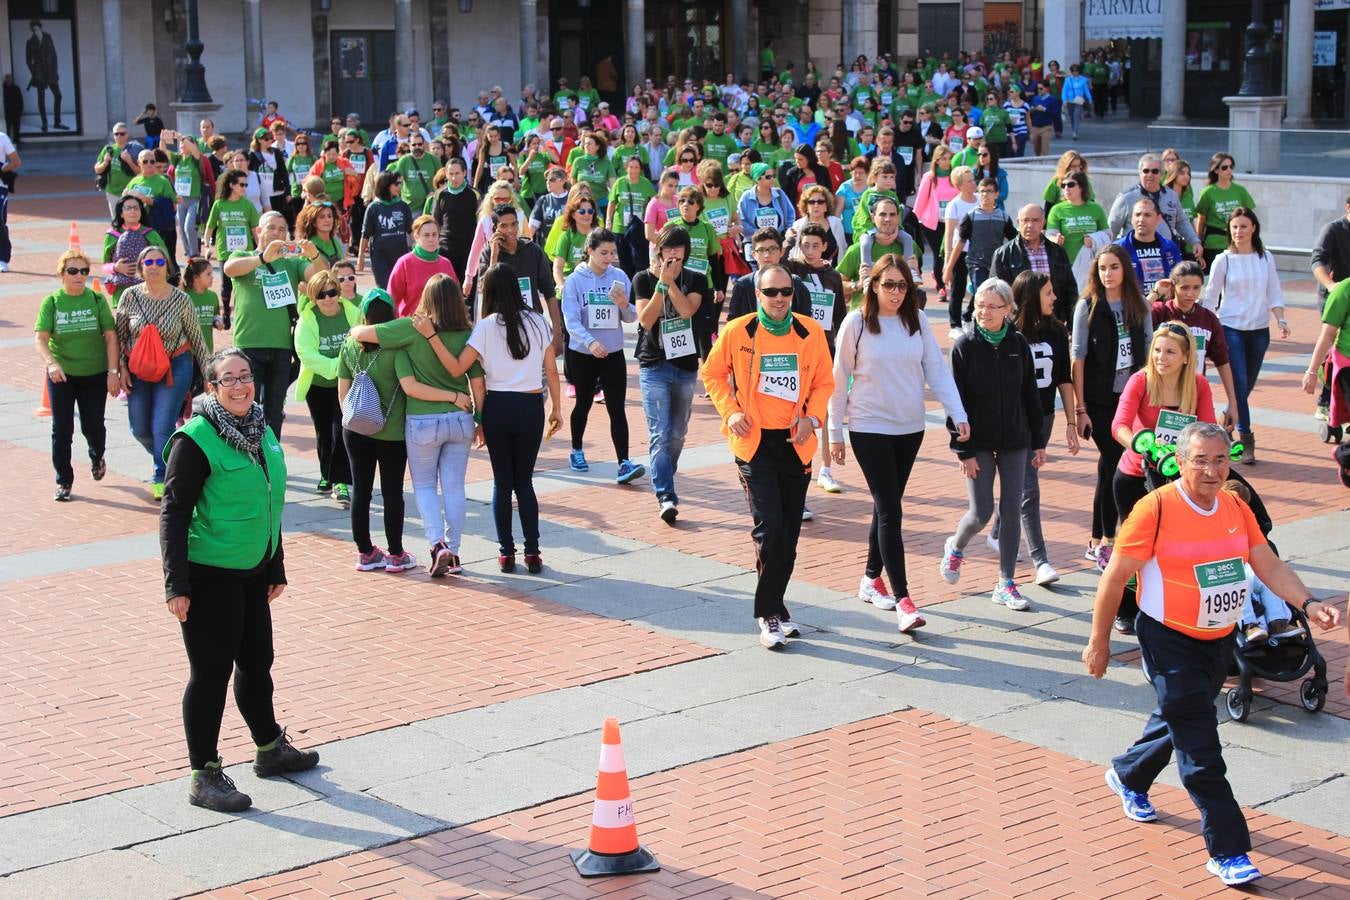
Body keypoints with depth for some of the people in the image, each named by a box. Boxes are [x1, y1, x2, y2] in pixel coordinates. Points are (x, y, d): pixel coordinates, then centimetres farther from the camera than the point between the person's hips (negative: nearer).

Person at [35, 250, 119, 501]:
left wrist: (113, 371, -11)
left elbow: (110, 337, -3)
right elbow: (40, 339, -10)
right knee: (62, 429, 1)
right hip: (61, 375, 0)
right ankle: (64, 482, 12)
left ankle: (97, 457, 39)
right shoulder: (52, 302, -3)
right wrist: (51, 363, -28)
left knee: (93, 426, 4)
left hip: (95, 374, 0)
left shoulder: (97, 299, -1)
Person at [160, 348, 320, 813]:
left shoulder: (261, 432, 7)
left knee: (257, 662, 20)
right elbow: (174, 513, -16)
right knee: (211, 671, 0)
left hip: (251, 571, 7)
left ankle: (270, 749, 38)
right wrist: (176, 585, -19)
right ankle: (204, 777, 10)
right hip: (209, 575, -7)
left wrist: (275, 568, 19)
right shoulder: (195, 439, -16)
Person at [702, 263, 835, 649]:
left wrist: (812, 418, -6)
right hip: (754, 443, -3)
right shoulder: (737, 332, -4)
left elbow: (824, 383, 10)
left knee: (789, 534, 9)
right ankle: (770, 614, 0)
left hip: (795, 444, 3)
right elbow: (712, 375, 8)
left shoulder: (810, 332, 1)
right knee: (770, 529, -13)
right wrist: (730, 412, -6)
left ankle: (773, 607, 26)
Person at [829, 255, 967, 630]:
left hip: (910, 429, 4)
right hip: (869, 428, -4)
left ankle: (872, 579, 30)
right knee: (889, 509, -9)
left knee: (887, 506, 14)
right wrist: (835, 433, 0)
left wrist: (958, 414, -11)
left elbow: (937, 370, 0)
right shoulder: (856, 323, -7)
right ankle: (902, 599, -11)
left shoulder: (917, 322, 2)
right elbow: (840, 380, -2)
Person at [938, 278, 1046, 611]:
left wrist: (1038, 442, 7)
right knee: (981, 512, -3)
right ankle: (955, 547, 30)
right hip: (978, 442, -3)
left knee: (1012, 511, 2)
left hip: (1014, 441, 3)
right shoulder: (965, 346, -8)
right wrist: (964, 450, -11)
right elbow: (956, 400, -8)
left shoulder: (1018, 345, 2)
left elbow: (1030, 395, 8)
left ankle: (1006, 583, 12)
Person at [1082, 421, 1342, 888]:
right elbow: (1114, 578, -13)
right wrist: (1099, 643, -11)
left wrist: (1309, 604, -18)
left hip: (1220, 642, 7)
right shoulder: (1156, 509, -18)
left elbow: (1269, 565, -1)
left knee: (1178, 720, 26)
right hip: (1171, 643, -7)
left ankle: (1127, 776, 53)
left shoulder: (1236, 508, 1)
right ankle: (1228, 852, -1)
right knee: (1201, 752, -7)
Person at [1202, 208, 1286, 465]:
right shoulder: (1223, 260, -3)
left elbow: (1274, 293, 7)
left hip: (1259, 330, 3)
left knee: (1247, 386, 10)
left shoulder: (1266, 258, 5)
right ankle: (1246, 441, -9)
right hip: (1231, 329, -3)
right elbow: (1211, 296, 2)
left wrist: (1281, 320, -6)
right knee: (1239, 385, -11)